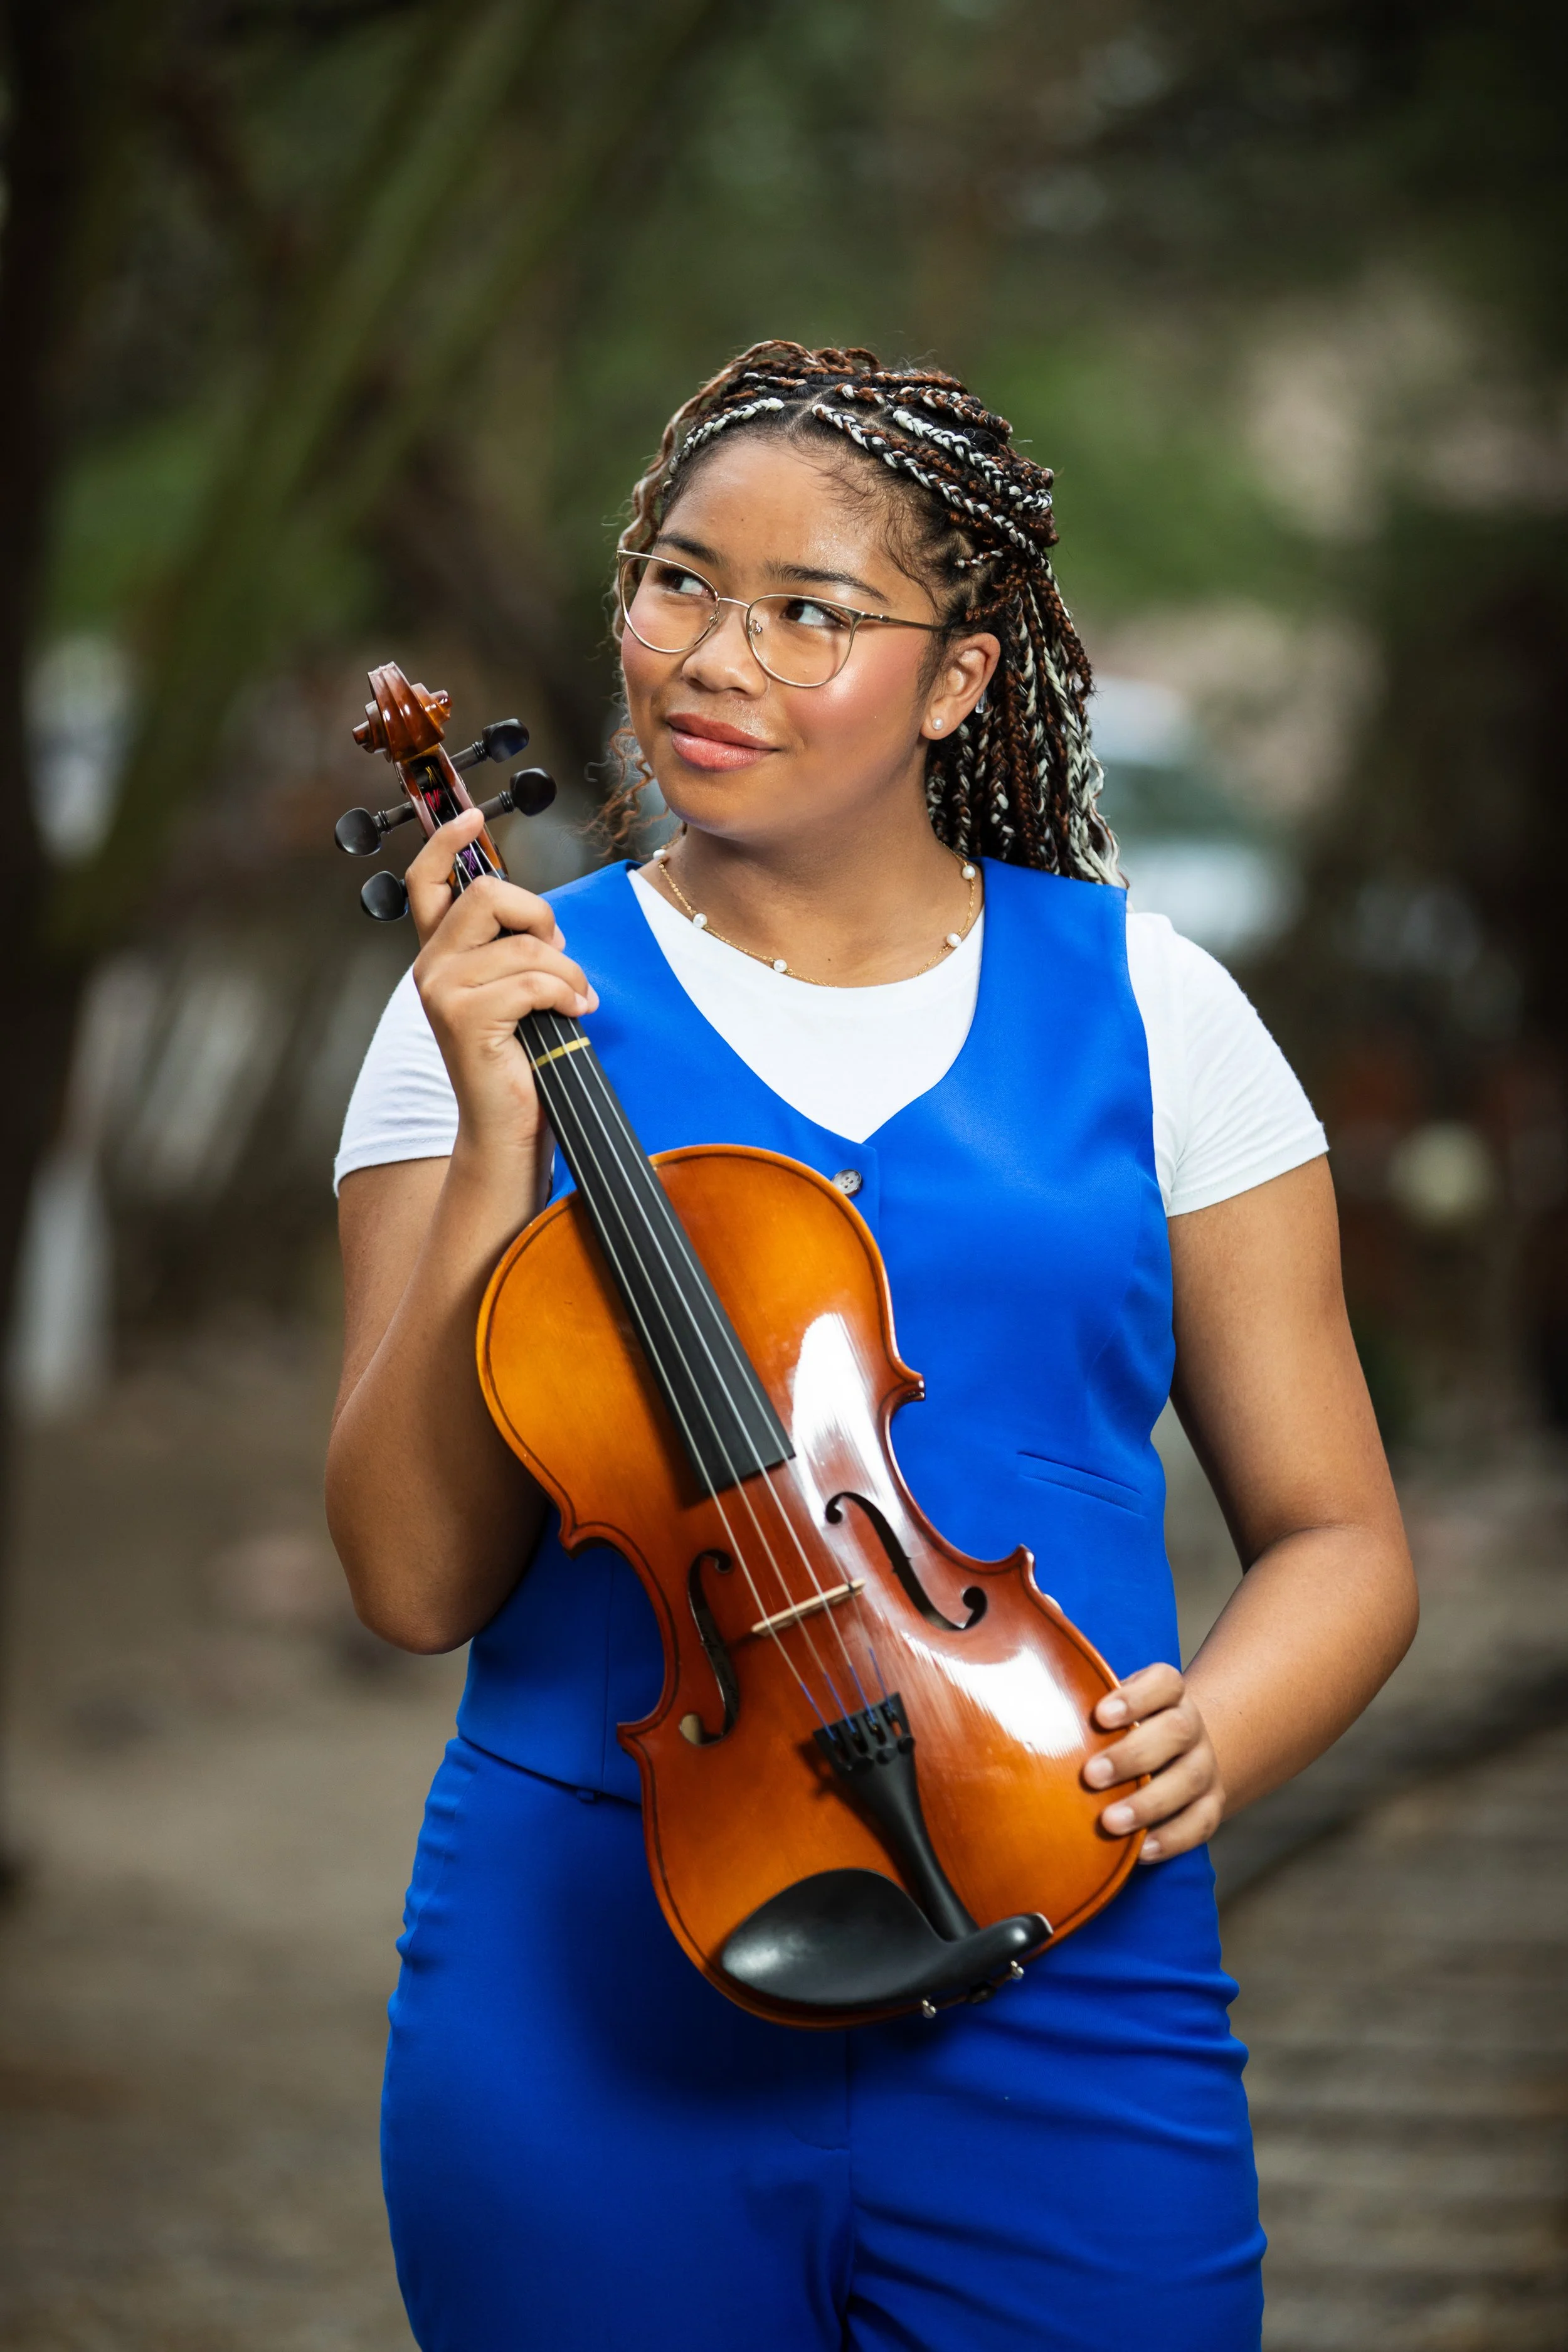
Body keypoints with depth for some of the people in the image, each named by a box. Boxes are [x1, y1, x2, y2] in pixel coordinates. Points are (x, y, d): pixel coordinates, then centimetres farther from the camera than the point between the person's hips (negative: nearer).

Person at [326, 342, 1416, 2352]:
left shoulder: (1144, 1011, 4)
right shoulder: (511, 1002, 2)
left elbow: (1337, 1541, 6)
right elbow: (415, 1579, -5)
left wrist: (1213, 1734, -14)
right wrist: (501, 1142, -14)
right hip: (586, 1995, 0)